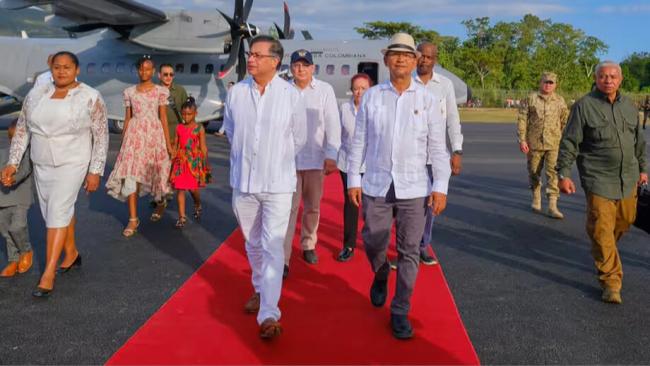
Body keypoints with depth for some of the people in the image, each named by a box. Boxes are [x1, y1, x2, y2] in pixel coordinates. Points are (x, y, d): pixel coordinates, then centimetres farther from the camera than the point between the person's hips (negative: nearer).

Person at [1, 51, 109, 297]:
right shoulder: (36, 94, 4)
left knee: (58, 212, -10)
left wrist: (95, 171, -9)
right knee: (57, 211, 14)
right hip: (41, 165, 5)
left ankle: (48, 274, -6)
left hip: (72, 164, -5)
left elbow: (101, 137, -6)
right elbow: (22, 130, 10)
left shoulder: (90, 98, -8)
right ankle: (71, 253, 35)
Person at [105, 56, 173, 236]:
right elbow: (127, 118, 11)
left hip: (154, 134, -1)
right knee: (130, 174, -9)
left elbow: (163, 118, 1)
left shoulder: (160, 91, 3)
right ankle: (133, 219, -5)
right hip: (134, 134, 1)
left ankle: (159, 205, 36)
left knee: (154, 172, 7)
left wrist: (168, 143, -3)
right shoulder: (130, 92, 9)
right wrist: (122, 141, 10)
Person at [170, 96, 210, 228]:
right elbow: (175, 145, 11)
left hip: (195, 161, -3)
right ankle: (182, 217, 6)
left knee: (193, 188, 1)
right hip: (181, 161, 3)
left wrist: (204, 163, -4)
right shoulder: (179, 128, 6)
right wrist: (173, 160, 8)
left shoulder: (199, 128, -2)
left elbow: (203, 147, -1)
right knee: (180, 189, 0)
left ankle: (198, 206, 34)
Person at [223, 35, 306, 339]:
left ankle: (269, 315, -5)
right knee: (253, 243, 17)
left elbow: (298, 138, 3)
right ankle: (259, 289, 39)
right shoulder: (236, 92, -2)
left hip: (277, 183, -3)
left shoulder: (291, 95, -9)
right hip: (243, 181, 3)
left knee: (273, 248, -7)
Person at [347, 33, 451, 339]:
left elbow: (437, 147, 0)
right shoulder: (371, 96, 3)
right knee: (373, 244, 10)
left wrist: (440, 187, -5)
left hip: (414, 188, 0)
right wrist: (353, 179, 2)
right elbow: (359, 141, 5)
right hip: (376, 185, 1)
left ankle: (400, 311, 18)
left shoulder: (428, 100, 1)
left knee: (409, 252, 3)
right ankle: (380, 277, 43)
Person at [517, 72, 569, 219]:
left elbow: (565, 121, 10)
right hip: (534, 143, 0)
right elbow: (522, 119, -2)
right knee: (534, 172, 12)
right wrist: (522, 140, -8)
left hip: (554, 144, 0)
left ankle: (552, 207, -8)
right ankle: (536, 197, 34)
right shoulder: (531, 98, 1)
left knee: (554, 173, -9)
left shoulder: (560, 100, 5)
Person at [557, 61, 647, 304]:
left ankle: (603, 252, 43)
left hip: (628, 178, 6)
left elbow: (639, 140, 21)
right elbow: (569, 143, -8)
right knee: (602, 229, -7)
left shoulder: (629, 106, 11)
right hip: (598, 179, -6)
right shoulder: (584, 106, -7)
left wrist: (642, 168, 22)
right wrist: (564, 174, -13)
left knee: (625, 220, 16)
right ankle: (611, 281, 3)